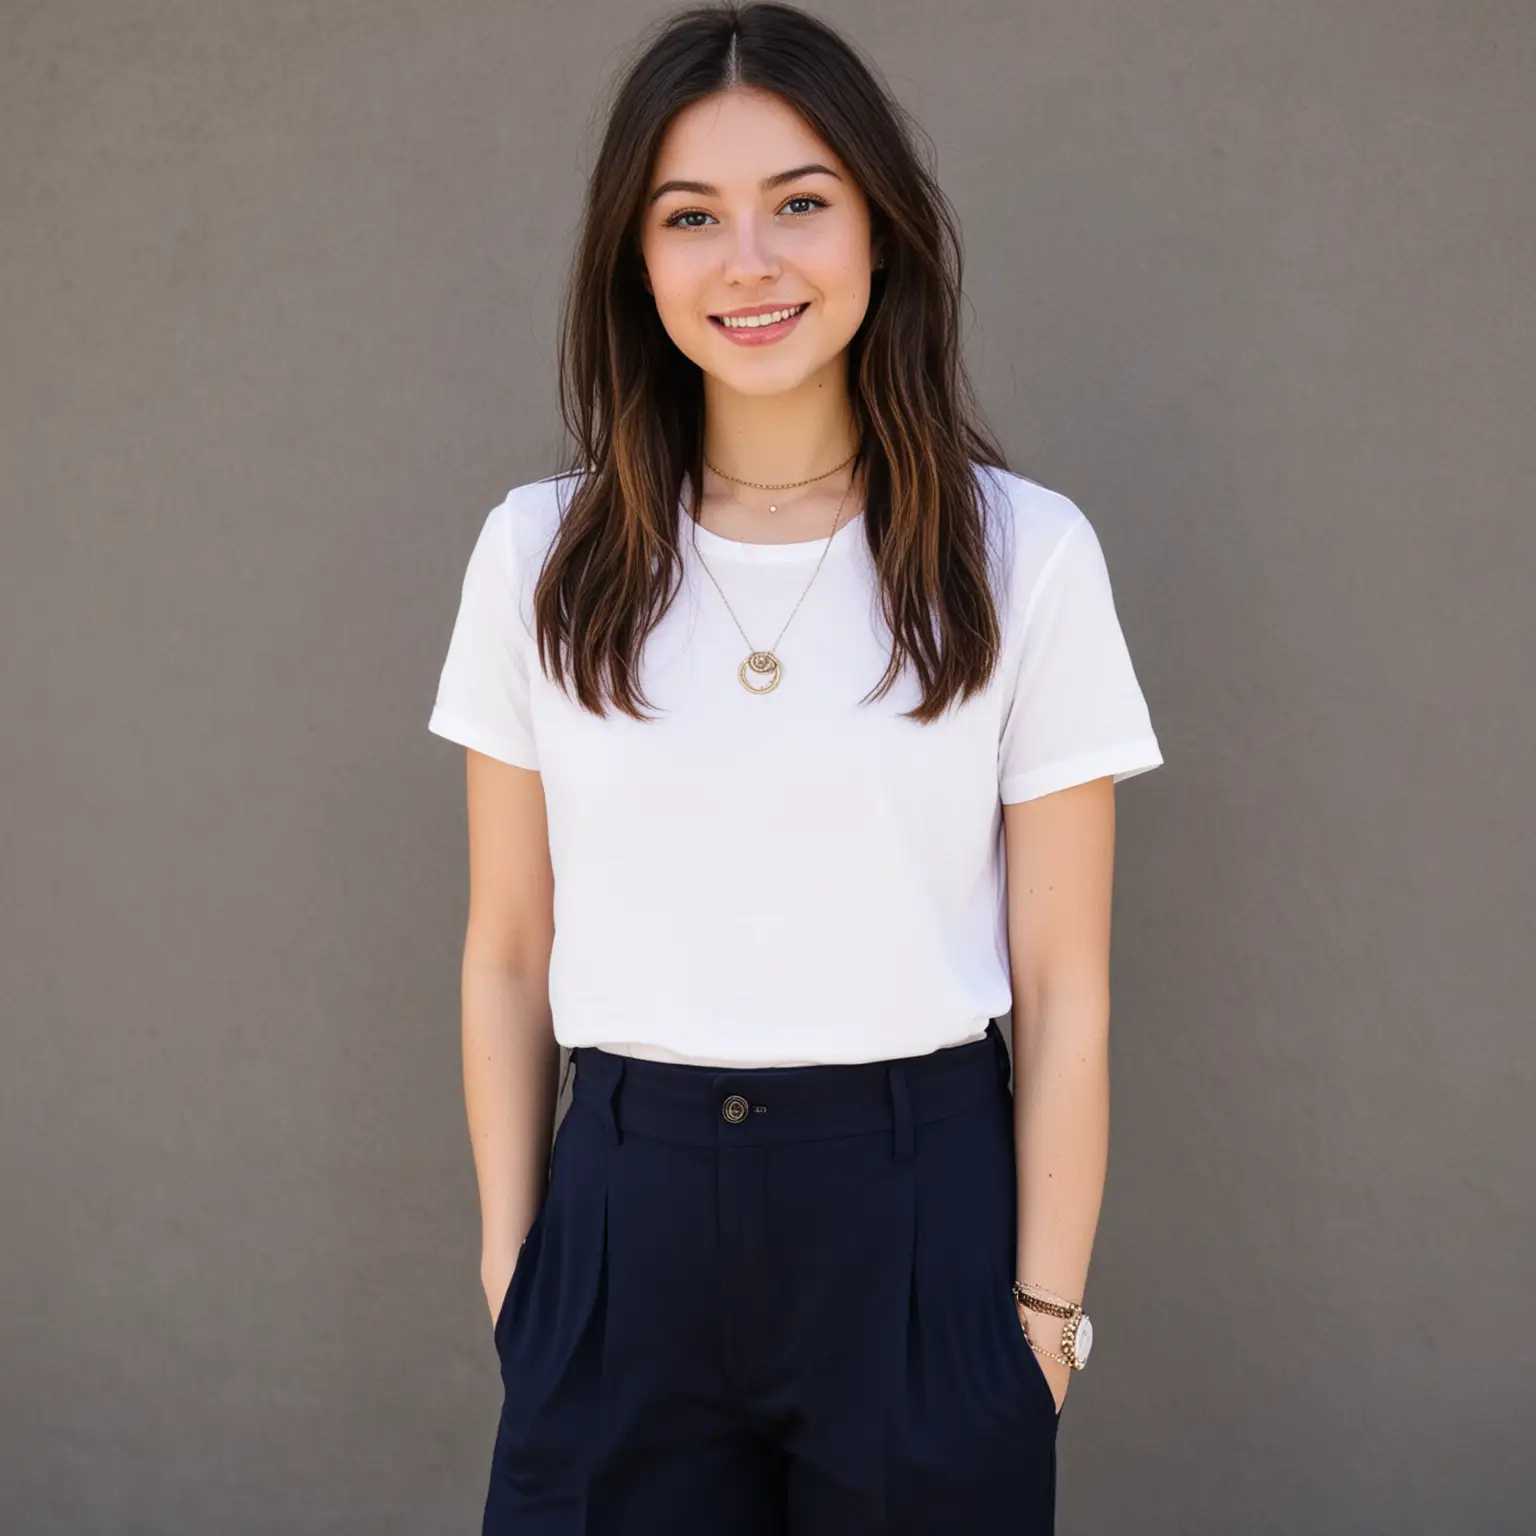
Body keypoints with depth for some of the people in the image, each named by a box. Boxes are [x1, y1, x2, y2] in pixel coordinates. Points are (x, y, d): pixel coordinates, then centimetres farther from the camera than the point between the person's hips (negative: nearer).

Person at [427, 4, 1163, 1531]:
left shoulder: (1024, 554, -5)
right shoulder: (541, 554, 0)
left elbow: (1061, 989, -3)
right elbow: (507, 957, 5)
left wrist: (1044, 1311, -3)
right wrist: (510, 1263, 4)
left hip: (919, 1220, -1)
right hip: (628, 1222, 2)